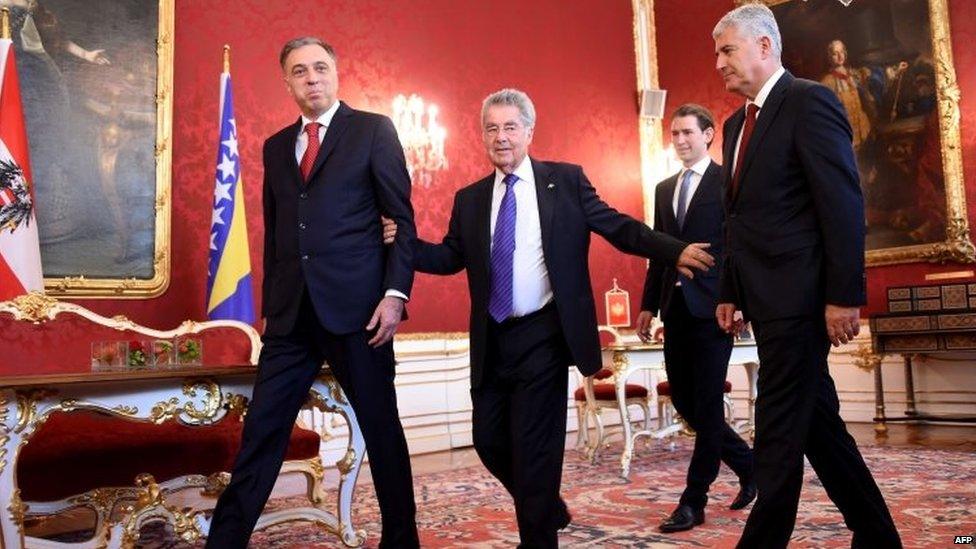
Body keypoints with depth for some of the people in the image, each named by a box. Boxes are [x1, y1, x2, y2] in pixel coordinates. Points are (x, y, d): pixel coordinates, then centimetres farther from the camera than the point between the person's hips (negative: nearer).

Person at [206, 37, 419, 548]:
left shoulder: (373, 130, 3)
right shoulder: (276, 146, 17)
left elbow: (402, 220, -2)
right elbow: (274, 233, 18)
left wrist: (395, 293, -12)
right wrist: (270, 305, 14)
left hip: (356, 308, -4)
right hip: (291, 315, 4)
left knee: (381, 429, 7)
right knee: (260, 433, 6)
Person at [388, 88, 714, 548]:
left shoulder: (566, 180, 1)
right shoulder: (469, 199, 11)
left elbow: (618, 226, -1)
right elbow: (451, 257, 10)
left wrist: (675, 251, -13)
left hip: (543, 336, -5)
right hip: (492, 340, 5)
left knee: (533, 445, -2)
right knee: (489, 439, 12)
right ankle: (547, 508, 38)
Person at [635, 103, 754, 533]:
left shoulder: (728, 181, -1)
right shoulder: (664, 188, 18)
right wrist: (649, 304, 11)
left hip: (711, 308, -6)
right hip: (676, 308, 7)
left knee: (706, 404, -1)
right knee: (684, 400, 10)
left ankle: (693, 500, 9)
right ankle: (747, 464, 31)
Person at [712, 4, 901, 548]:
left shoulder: (810, 101, -7)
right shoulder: (737, 124, 18)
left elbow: (844, 204, -14)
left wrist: (845, 295, -18)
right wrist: (731, 293, 15)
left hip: (798, 297, -9)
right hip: (766, 299, 9)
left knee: (780, 431, -3)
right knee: (815, 419, 15)